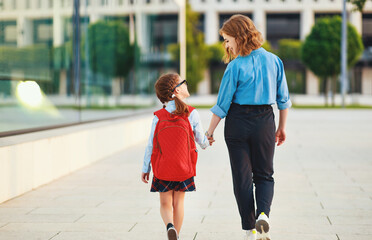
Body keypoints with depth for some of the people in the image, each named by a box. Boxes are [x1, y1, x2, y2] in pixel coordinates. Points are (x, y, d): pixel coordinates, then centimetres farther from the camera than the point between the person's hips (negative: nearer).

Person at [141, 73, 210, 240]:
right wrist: (207, 143, 26)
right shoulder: (191, 114, -9)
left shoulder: (158, 117, -5)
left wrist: (145, 169, 8)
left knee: (165, 204, 9)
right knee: (178, 202, 13)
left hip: (162, 170, 0)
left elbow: (150, 145, -2)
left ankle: (169, 225, -18)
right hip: (184, 169, 0)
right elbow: (201, 139, 2)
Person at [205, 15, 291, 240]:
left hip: (238, 123, -3)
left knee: (242, 178, 7)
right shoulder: (274, 61, 1)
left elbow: (222, 104, -8)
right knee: (264, 174, 14)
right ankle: (263, 214, -12)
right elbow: (283, 99, 7)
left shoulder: (236, 66, -11)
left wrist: (210, 130, 3)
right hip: (264, 122, 3)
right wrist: (282, 127, 17)